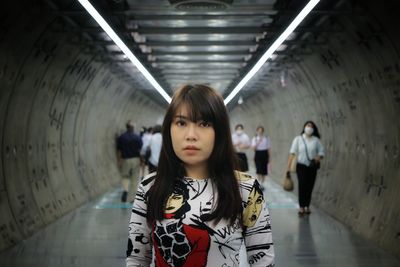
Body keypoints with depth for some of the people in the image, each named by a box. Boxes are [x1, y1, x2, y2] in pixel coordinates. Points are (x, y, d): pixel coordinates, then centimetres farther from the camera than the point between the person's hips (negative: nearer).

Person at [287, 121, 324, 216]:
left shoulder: (316, 140, 3)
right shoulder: (298, 139, -1)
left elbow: (321, 153, 5)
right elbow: (292, 153, -5)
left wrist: (317, 159, -18)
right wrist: (288, 167, -11)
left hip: (312, 167, 2)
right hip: (301, 166, -2)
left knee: (309, 187, 4)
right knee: (302, 185, -14)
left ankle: (307, 206, 19)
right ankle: (301, 207, -11)